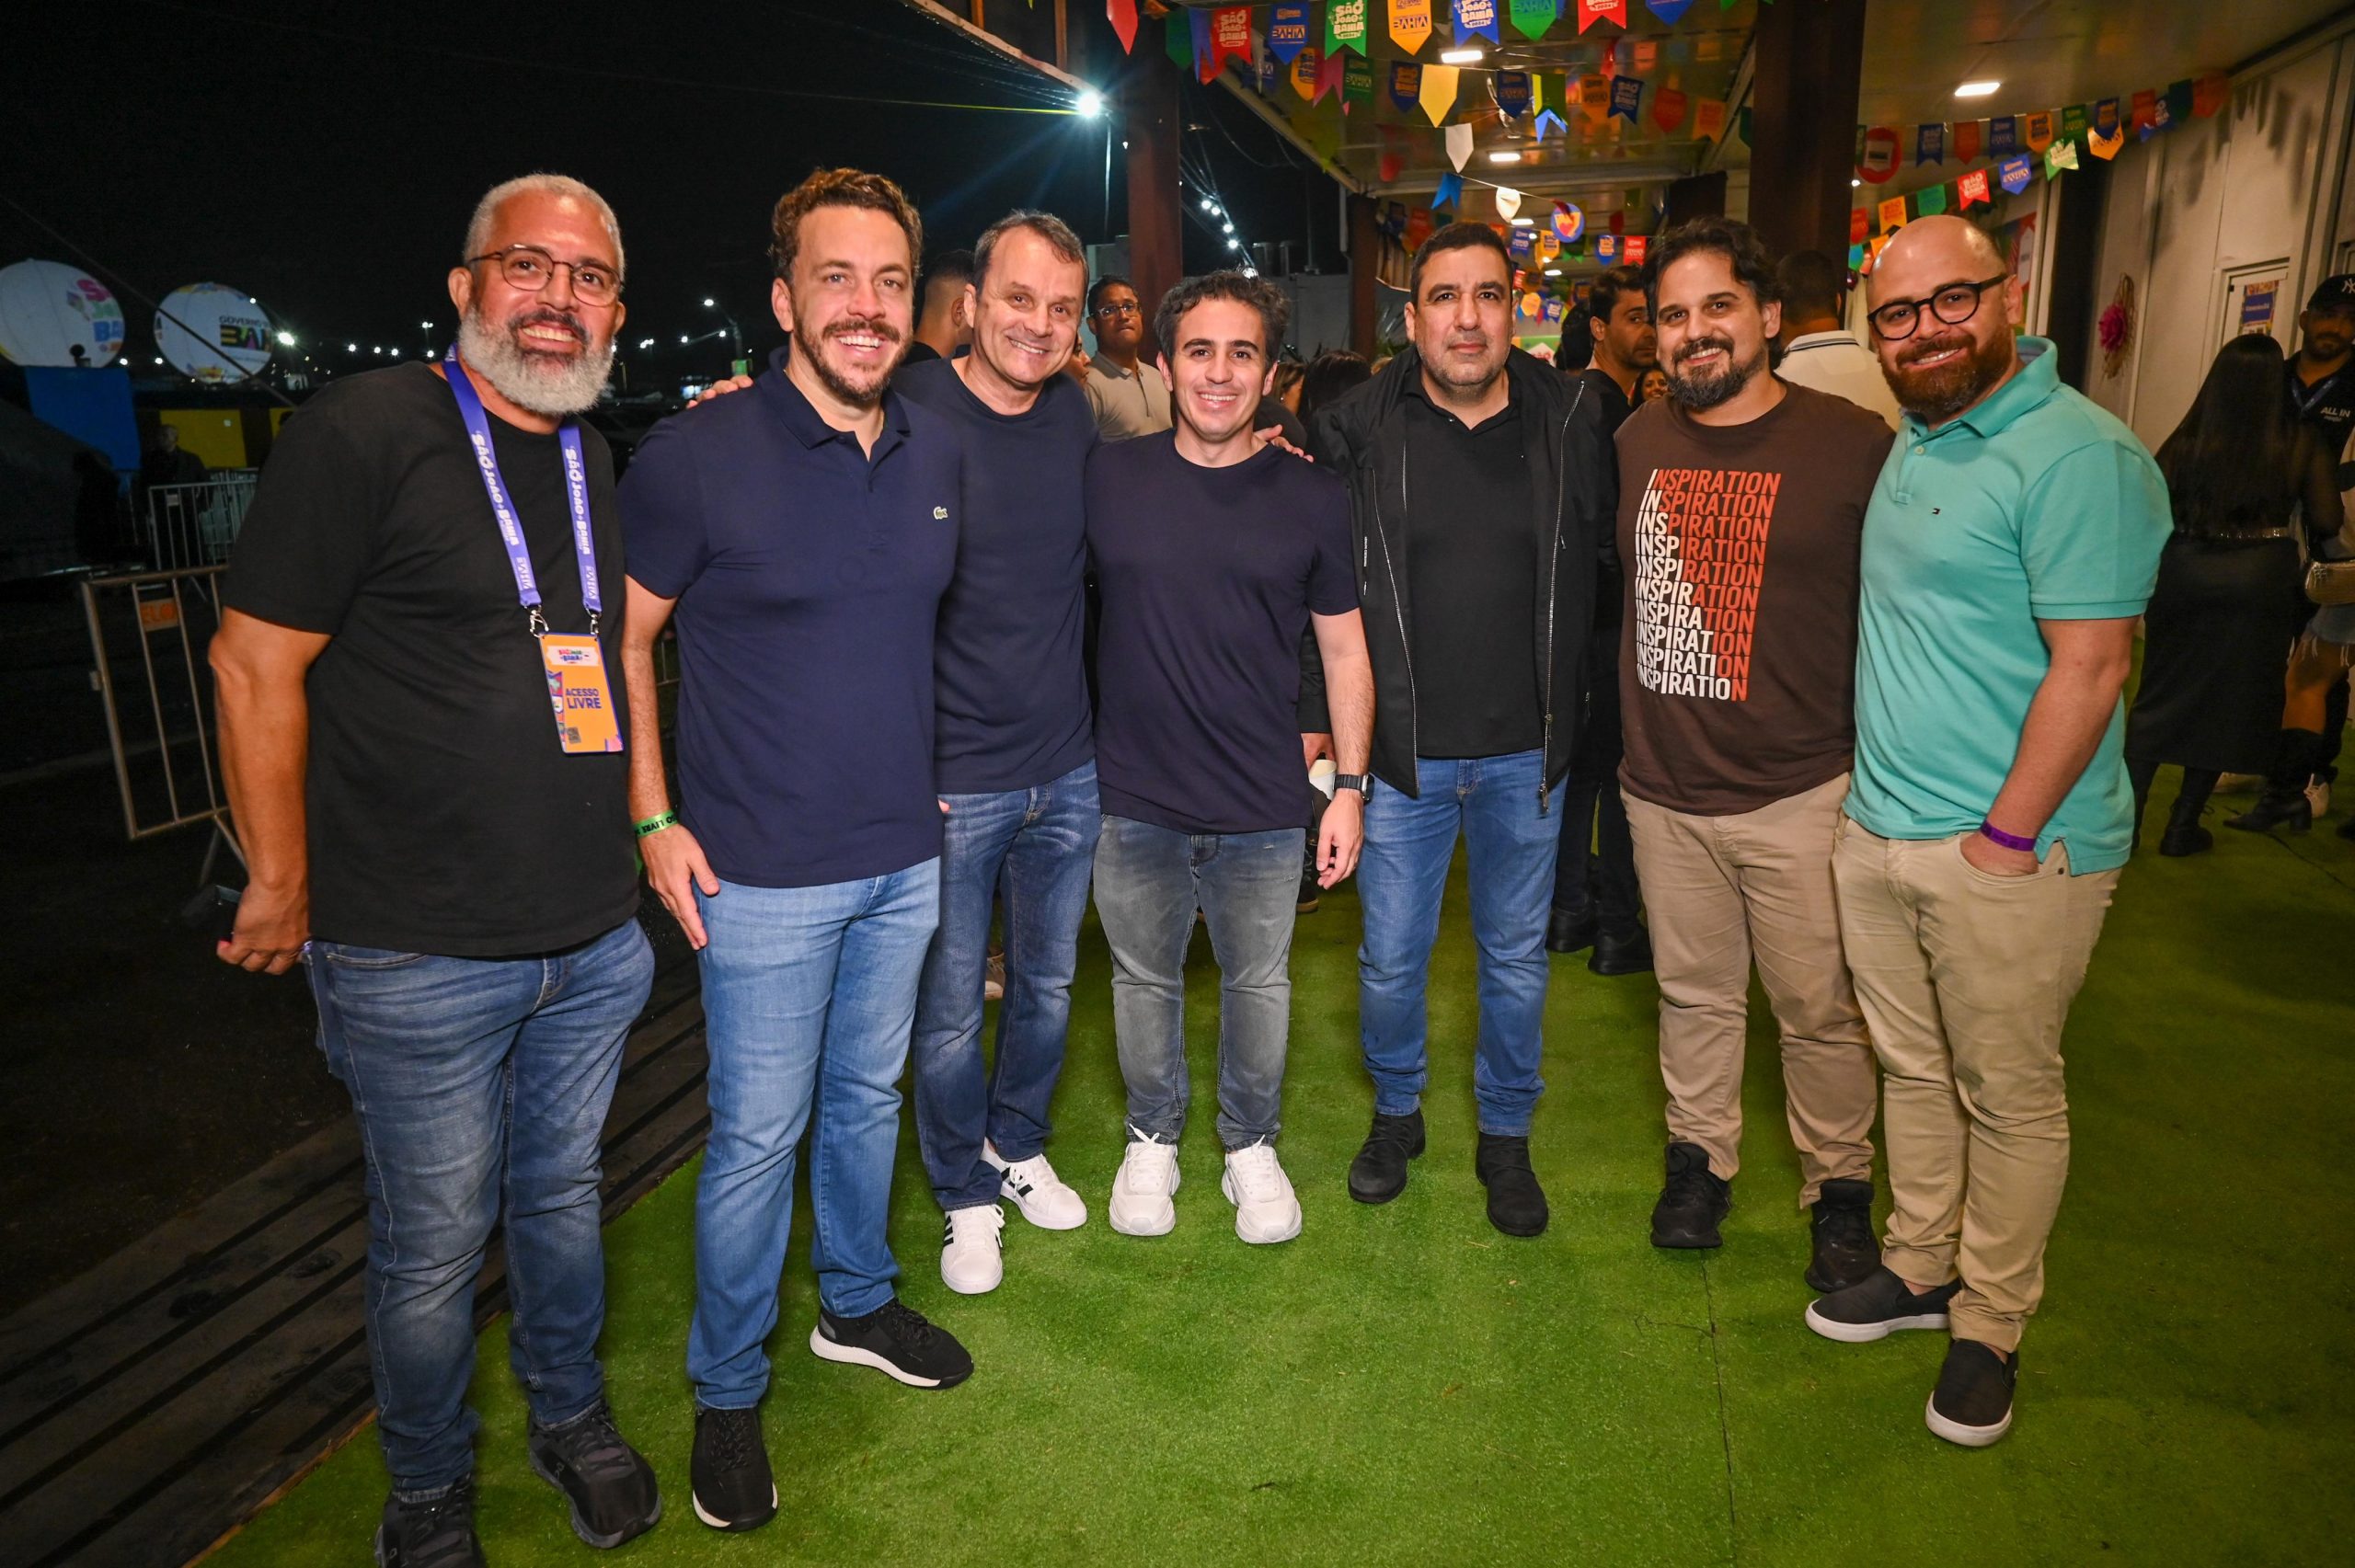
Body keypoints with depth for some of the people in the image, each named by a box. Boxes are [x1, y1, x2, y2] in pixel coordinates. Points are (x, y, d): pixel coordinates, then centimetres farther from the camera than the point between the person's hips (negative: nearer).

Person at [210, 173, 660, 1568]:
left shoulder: (596, 463, 10)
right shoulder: (365, 432, -10)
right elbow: (255, 664, -10)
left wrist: (650, 819, 16)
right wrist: (283, 889, -7)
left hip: (594, 940, 6)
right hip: (418, 957, -5)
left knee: (562, 1192, 21)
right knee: (435, 1243, 10)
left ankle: (573, 1416, 43)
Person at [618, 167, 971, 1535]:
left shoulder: (940, 457, 4)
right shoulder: (697, 457, -13)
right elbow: (620, 642, -5)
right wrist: (654, 821, -10)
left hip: (905, 859, 5)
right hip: (764, 872, -5)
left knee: (867, 1096, 20)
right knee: (757, 1136, 6)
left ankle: (857, 1305, 42)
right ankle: (728, 1390, 27)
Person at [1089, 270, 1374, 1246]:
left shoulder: (1314, 500, -2)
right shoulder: (1107, 479, -3)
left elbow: (1344, 650, 3)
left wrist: (1349, 786, 1)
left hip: (1264, 809, 0)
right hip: (1134, 801, 0)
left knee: (1258, 985, 15)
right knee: (1144, 981, 17)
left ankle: (1251, 1146, 38)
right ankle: (1152, 1138, 40)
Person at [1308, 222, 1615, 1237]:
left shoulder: (1572, 419, -2)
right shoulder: (1358, 428, -6)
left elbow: (1599, 555, 9)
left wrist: (1563, 687, 5)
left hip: (1525, 751, 1)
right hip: (1402, 746, -1)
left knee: (1516, 955, 14)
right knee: (1391, 957, 10)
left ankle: (1506, 1135, 35)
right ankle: (1397, 1112, 36)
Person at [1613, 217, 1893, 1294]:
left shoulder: (1854, 444, -7)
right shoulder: (1637, 442, 5)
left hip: (1800, 795, -3)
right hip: (1664, 791, 4)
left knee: (1820, 1010, 8)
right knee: (1694, 994, 16)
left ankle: (1840, 1187, 28)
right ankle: (1699, 1155, 35)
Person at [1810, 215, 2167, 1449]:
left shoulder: (2078, 456, -15)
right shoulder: (1912, 443, 12)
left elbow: (2090, 665, -19)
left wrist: (2004, 837, -18)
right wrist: (1876, 794, 14)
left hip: (2008, 853, -7)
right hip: (1876, 833, 8)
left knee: (2007, 1097, 8)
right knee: (1911, 1069, 18)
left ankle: (1990, 1325, 25)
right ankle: (1920, 1268, 36)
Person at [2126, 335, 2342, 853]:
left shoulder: (2188, 440, -3)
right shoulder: (2301, 443, -4)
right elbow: (2327, 520, -4)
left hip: (2181, 574, 1)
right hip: (2260, 582, -1)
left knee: (2159, 696, 11)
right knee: (2226, 703, 10)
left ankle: (2127, 816, 10)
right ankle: (2183, 826, 15)